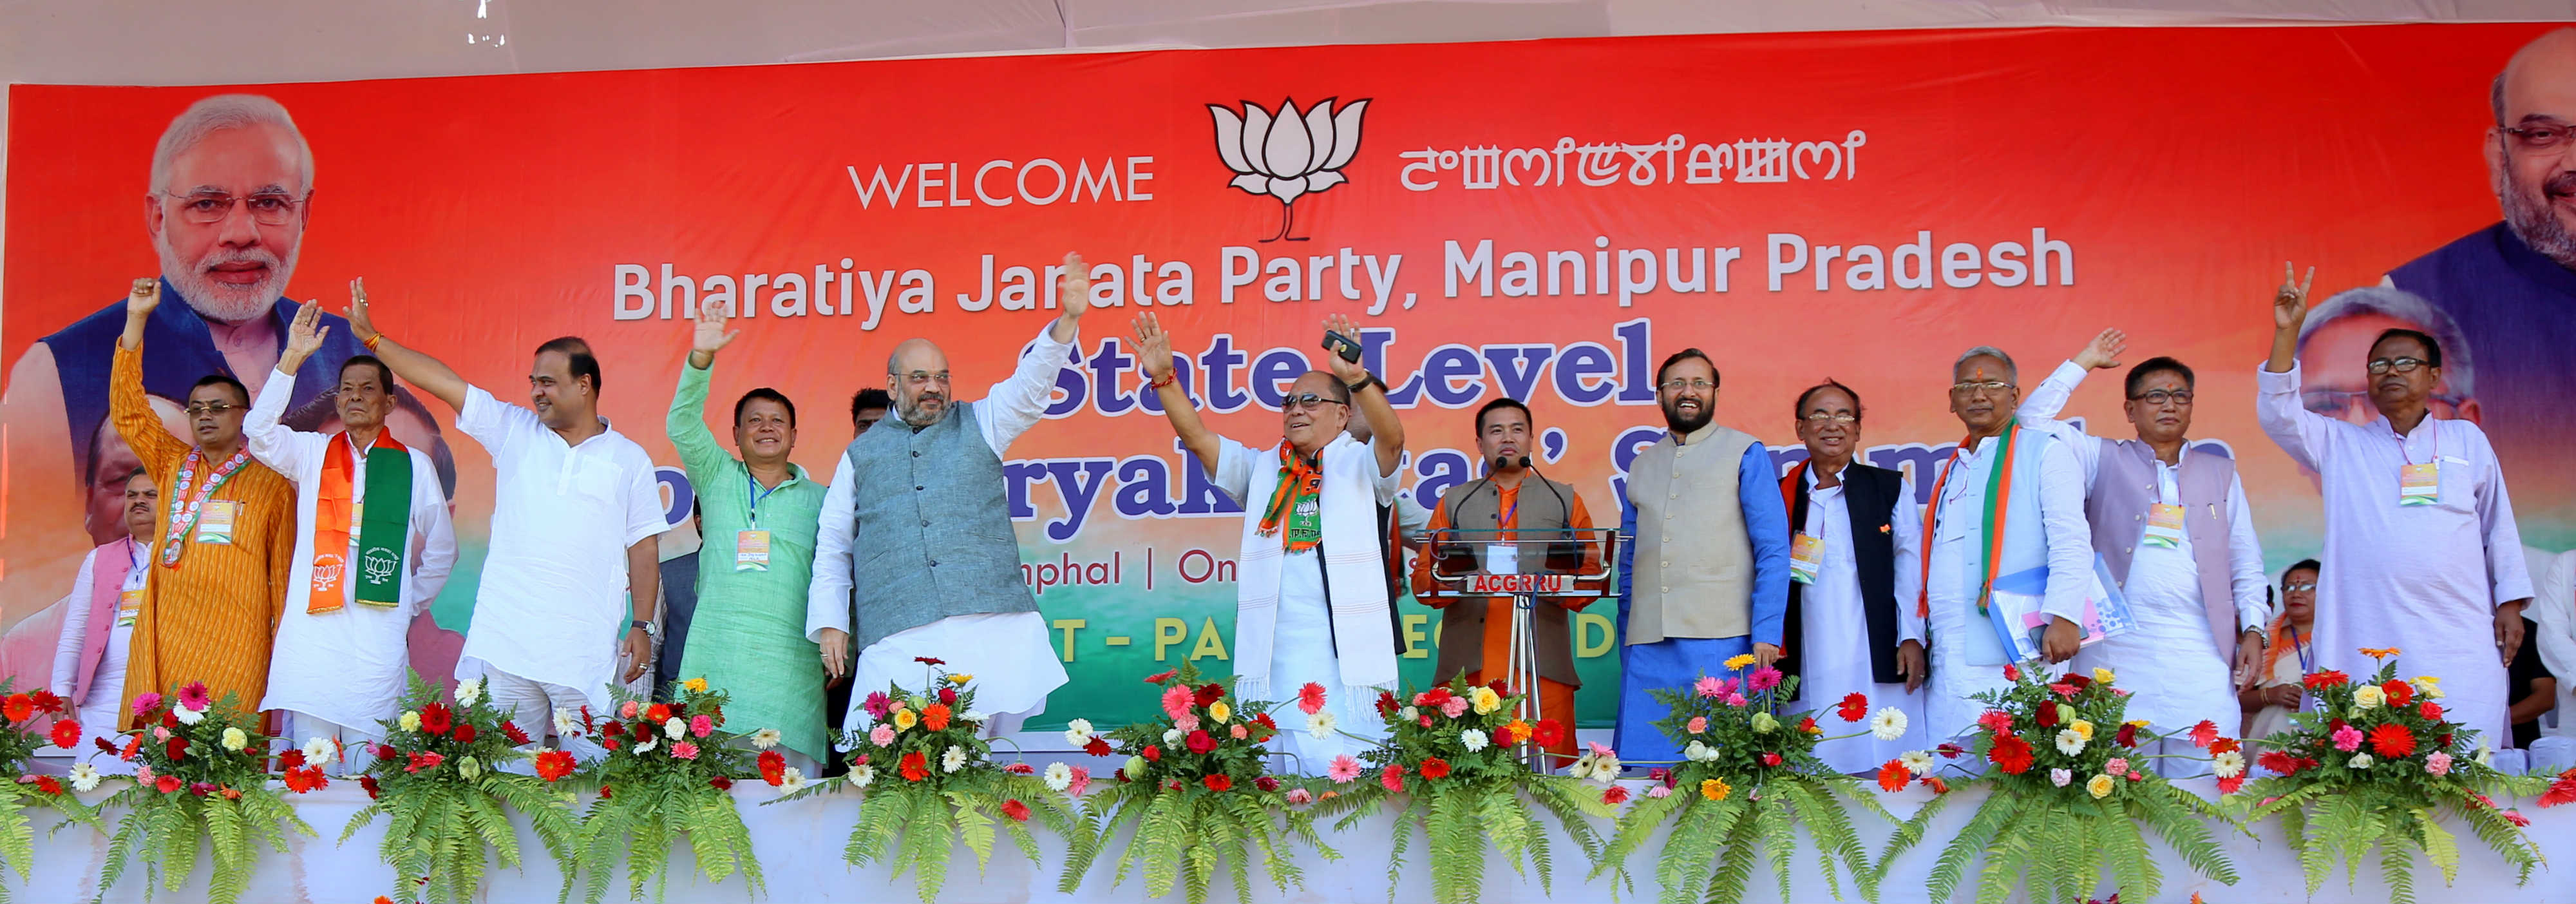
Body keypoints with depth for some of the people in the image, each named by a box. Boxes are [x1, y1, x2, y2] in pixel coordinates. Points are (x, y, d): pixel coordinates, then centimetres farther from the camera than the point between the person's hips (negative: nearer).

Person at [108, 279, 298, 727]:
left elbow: (284, 575, 6)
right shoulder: (174, 466, 16)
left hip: (234, 653, -3)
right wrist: (136, 320, 5)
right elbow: (128, 411, 10)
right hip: (162, 643, 4)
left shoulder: (272, 484, 6)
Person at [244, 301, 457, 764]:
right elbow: (258, 431, -6)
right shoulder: (313, 453, 12)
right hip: (312, 629, 1)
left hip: (380, 636, -1)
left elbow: (441, 550, 17)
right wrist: (292, 359, -10)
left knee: (370, 757, -4)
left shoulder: (415, 465, 10)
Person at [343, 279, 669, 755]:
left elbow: (643, 548, 6)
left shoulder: (629, 459, 7)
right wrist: (372, 338, 5)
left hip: (586, 652, -2)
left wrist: (643, 626, 0)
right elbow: (443, 381, 9)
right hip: (504, 642, 2)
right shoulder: (513, 431, 11)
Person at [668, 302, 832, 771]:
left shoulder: (819, 500, 15)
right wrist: (701, 357, -8)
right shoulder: (717, 479, 18)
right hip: (715, 656, 1)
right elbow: (684, 425, 5)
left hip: (790, 661, -1)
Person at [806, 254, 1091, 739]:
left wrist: (1067, 320, -14)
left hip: (992, 622, 0)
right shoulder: (861, 454, 19)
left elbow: (1031, 383, 2)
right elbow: (833, 547, 20)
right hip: (897, 638, 0)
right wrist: (830, 623, 8)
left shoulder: (979, 425, 18)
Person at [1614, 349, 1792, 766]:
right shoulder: (1641, 466, 19)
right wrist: (1625, 644, 14)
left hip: (1721, 639, -4)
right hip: (1647, 644, 4)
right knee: (1640, 765, -1)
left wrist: (1766, 634, -10)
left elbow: (1773, 550, 0)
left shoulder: (1745, 454, 6)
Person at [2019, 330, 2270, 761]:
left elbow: (2246, 564, 18)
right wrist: (2084, 362, 11)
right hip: (2118, 649, -1)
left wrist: (2253, 630, 6)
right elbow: (2034, 418, 5)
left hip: (2202, 651, 2)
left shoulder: (2221, 473, 20)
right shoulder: (2103, 461, 14)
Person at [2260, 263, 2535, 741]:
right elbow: (2278, 415, -3)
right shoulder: (2341, 445, 12)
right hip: (2368, 645, -1)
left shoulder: (2467, 441, 16)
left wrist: (2510, 605, 10)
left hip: (2462, 647, 1)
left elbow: (2499, 528, 17)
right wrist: (2287, 332, -12)